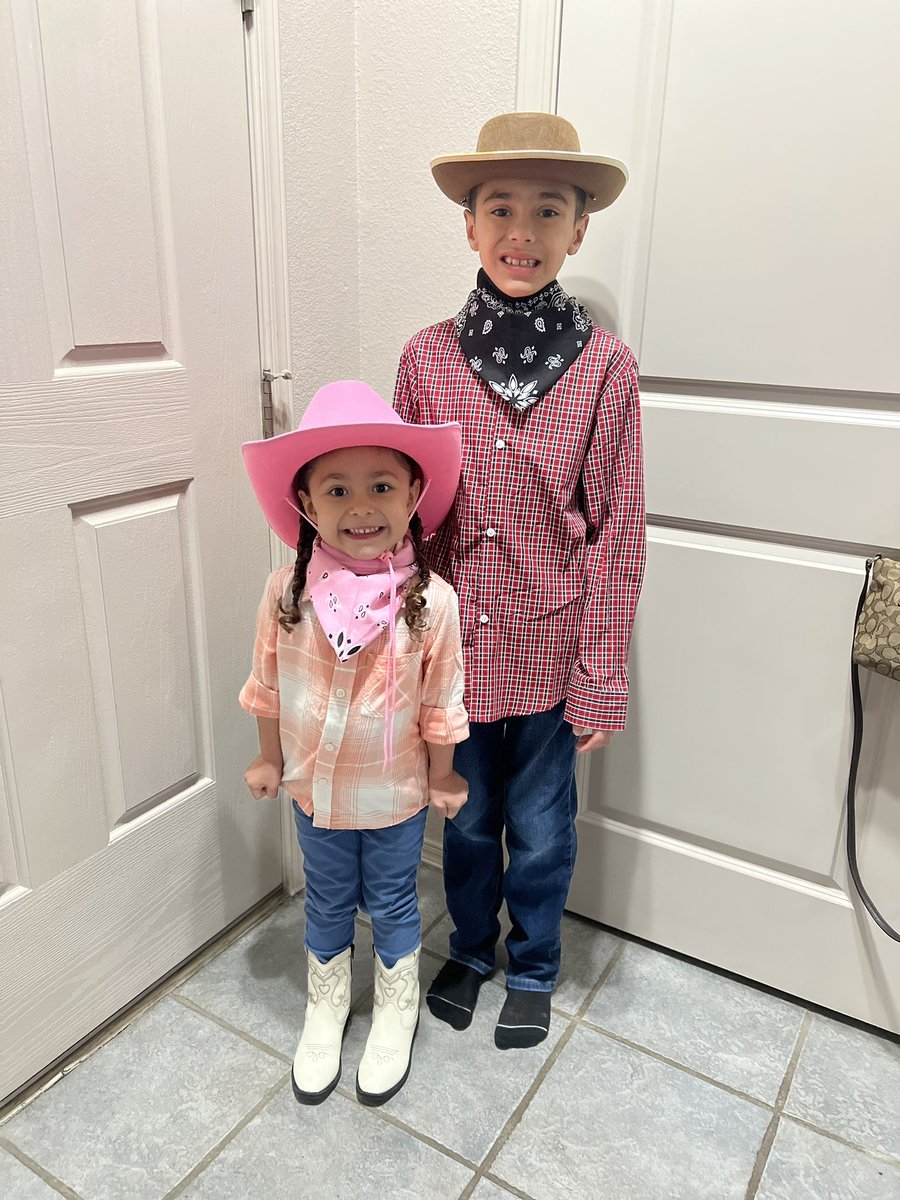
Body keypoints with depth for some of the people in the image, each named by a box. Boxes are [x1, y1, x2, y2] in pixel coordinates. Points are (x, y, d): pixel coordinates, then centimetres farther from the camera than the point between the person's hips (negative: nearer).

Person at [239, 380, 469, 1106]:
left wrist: (442, 777, 0)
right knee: (327, 903, 24)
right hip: (315, 787, 2)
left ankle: (396, 1012, 48)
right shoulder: (287, 593, -19)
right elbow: (268, 686, -3)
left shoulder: (432, 601, -24)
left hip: (395, 794, -2)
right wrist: (271, 760, 7)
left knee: (392, 905, 21)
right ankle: (326, 1006, 51)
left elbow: (440, 704, -11)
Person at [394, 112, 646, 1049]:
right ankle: (470, 947, 49)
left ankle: (533, 969, 45)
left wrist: (603, 678, -6)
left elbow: (615, 532, -7)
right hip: (455, 642, 2)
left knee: (540, 826, 17)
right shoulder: (427, 357, -5)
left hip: (551, 647, -1)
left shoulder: (605, 366, -9)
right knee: (467, 815, 21)